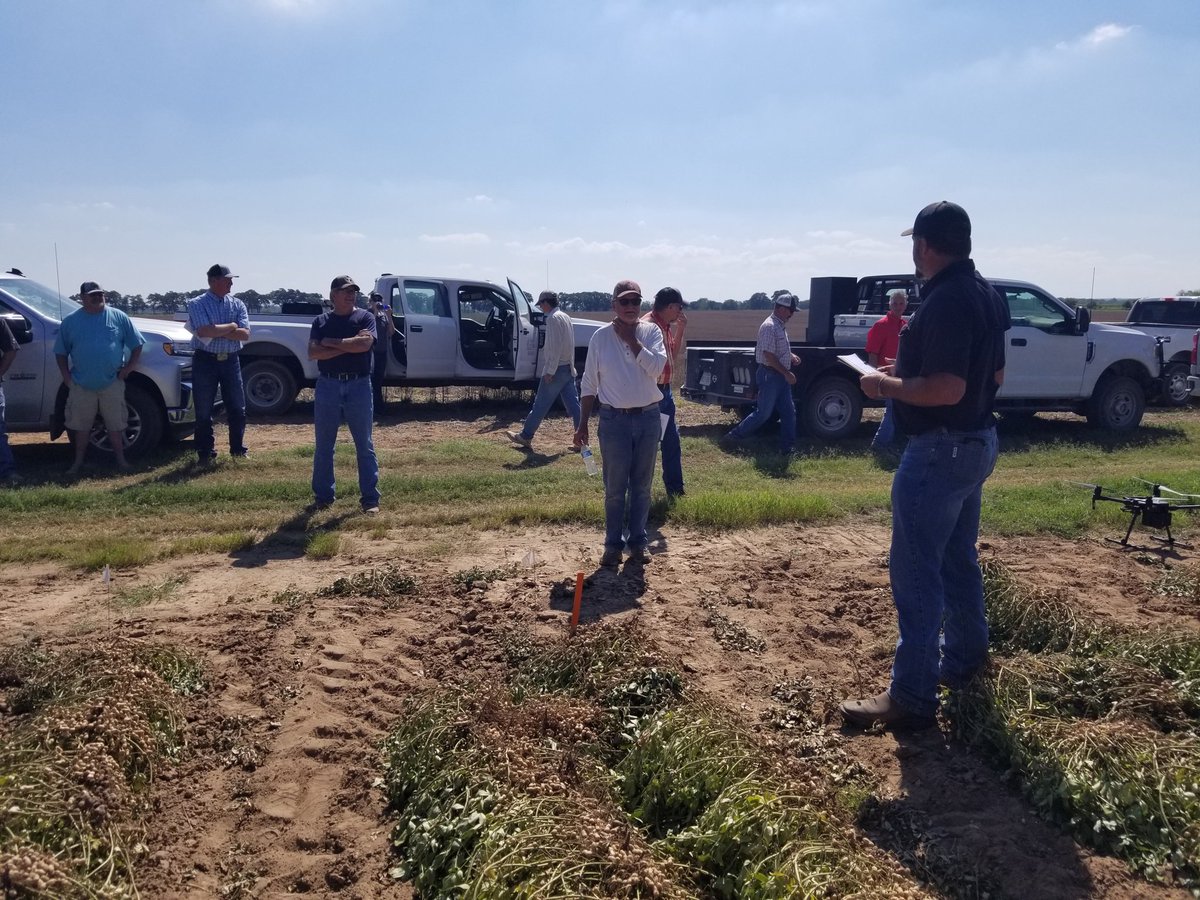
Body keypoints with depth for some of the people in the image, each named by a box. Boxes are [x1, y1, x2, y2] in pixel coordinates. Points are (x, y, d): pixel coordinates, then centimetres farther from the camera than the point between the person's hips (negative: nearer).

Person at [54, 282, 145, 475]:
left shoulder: (118, 317, 2)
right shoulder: (71, 321, 4)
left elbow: (137, 345, 5)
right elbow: (61, 352, 9)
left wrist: (128, 368, -2)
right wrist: (66, 376, 1)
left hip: (112, 384, -1)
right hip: (81, 385, 1)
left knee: (115, 424, 5)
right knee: (81, 426, 8)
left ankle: (121, 460, 15)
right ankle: (78, 462, 20)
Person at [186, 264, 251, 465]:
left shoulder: (237, 304, 6)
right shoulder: (197, 304, -4)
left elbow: (244, 334, -8)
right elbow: (205, 331, -21)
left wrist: (216, 330, -16)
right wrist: (231, 326, -12)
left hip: (231, 360, 3)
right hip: (205, 360, -3)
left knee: (237, 408, 8)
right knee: (203, 411, 4)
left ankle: (238, 448, 23)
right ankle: (205, 453, 15)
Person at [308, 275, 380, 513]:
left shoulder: (365, 317, 3)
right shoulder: (321, 321, 7)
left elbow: (364, 344, -16)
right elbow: (313, 353, -8)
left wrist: (332, 342, -10)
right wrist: (349, 345, -13)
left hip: (359, 386, -2)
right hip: (328, 385, 2)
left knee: (365, 445, 2)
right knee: (323, 446, 8)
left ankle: (370, 498, 7)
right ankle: (323, 496, 20)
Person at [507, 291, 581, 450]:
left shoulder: (553, 318, -13)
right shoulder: (566, 317, 15)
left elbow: (554, 347, -20)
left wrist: (550, 371, -19)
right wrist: (571, 366, 20)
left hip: (556, 369, -9)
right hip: (568, 368, 9)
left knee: (541, 404, 0)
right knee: (573, 404, 6)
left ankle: (525, 436, 8)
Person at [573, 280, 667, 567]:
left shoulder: (651, 332, 1)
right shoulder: (601, 337, -1)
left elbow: (657, 368, -16)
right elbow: (590, 383, 3)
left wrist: (631, 339, -14)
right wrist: (582, 424, 2)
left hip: (648, 417, 1)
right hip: (613, 419, -1)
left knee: (641, 485, 10)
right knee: (615, 487, 4)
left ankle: (638, 541, 21)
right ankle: (613, 544, 15)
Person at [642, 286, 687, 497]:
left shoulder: (666, 326, 11)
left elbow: (673, 355, 21)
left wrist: (680, 330, 9)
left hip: (665, 391, 10)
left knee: (672, 441, 17)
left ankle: (675, 491, 29)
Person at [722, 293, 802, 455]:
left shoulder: (781, 326, 12)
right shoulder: (769, 326, -18)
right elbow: (768, 355, -23)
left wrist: (791, 356, 7)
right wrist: (787, 373, -20)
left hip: (781, 375, 9)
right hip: (770, 375, -9)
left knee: (789, 412, 8)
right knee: (764, 413, -3)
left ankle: (787, 447, 13)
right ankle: (734, 436, 10)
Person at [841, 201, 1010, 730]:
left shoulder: (946, 301, -21)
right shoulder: (985, 295, 10)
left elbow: (947, 389, -29)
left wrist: (886, 384, -14)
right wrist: (912, 370, 19)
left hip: (940, 450, -10)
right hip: (975, 442, 10)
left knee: (916, 573, -5)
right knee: (958, 558, 22)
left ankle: (912, 699, 0)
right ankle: (963, 658, 37)